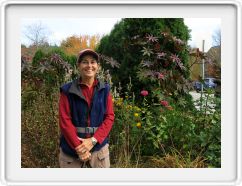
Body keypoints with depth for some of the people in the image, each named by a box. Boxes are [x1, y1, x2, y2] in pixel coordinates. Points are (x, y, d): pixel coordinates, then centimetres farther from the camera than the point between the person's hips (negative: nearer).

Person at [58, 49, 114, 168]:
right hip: (71, 149, -1)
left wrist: (93, 140, -13)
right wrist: (78, 147, -14)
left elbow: (109, 117, -2)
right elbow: (65, 120, -8)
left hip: (99, 148, 2)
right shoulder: (68, 90, -4)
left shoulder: (104, 89, 2)